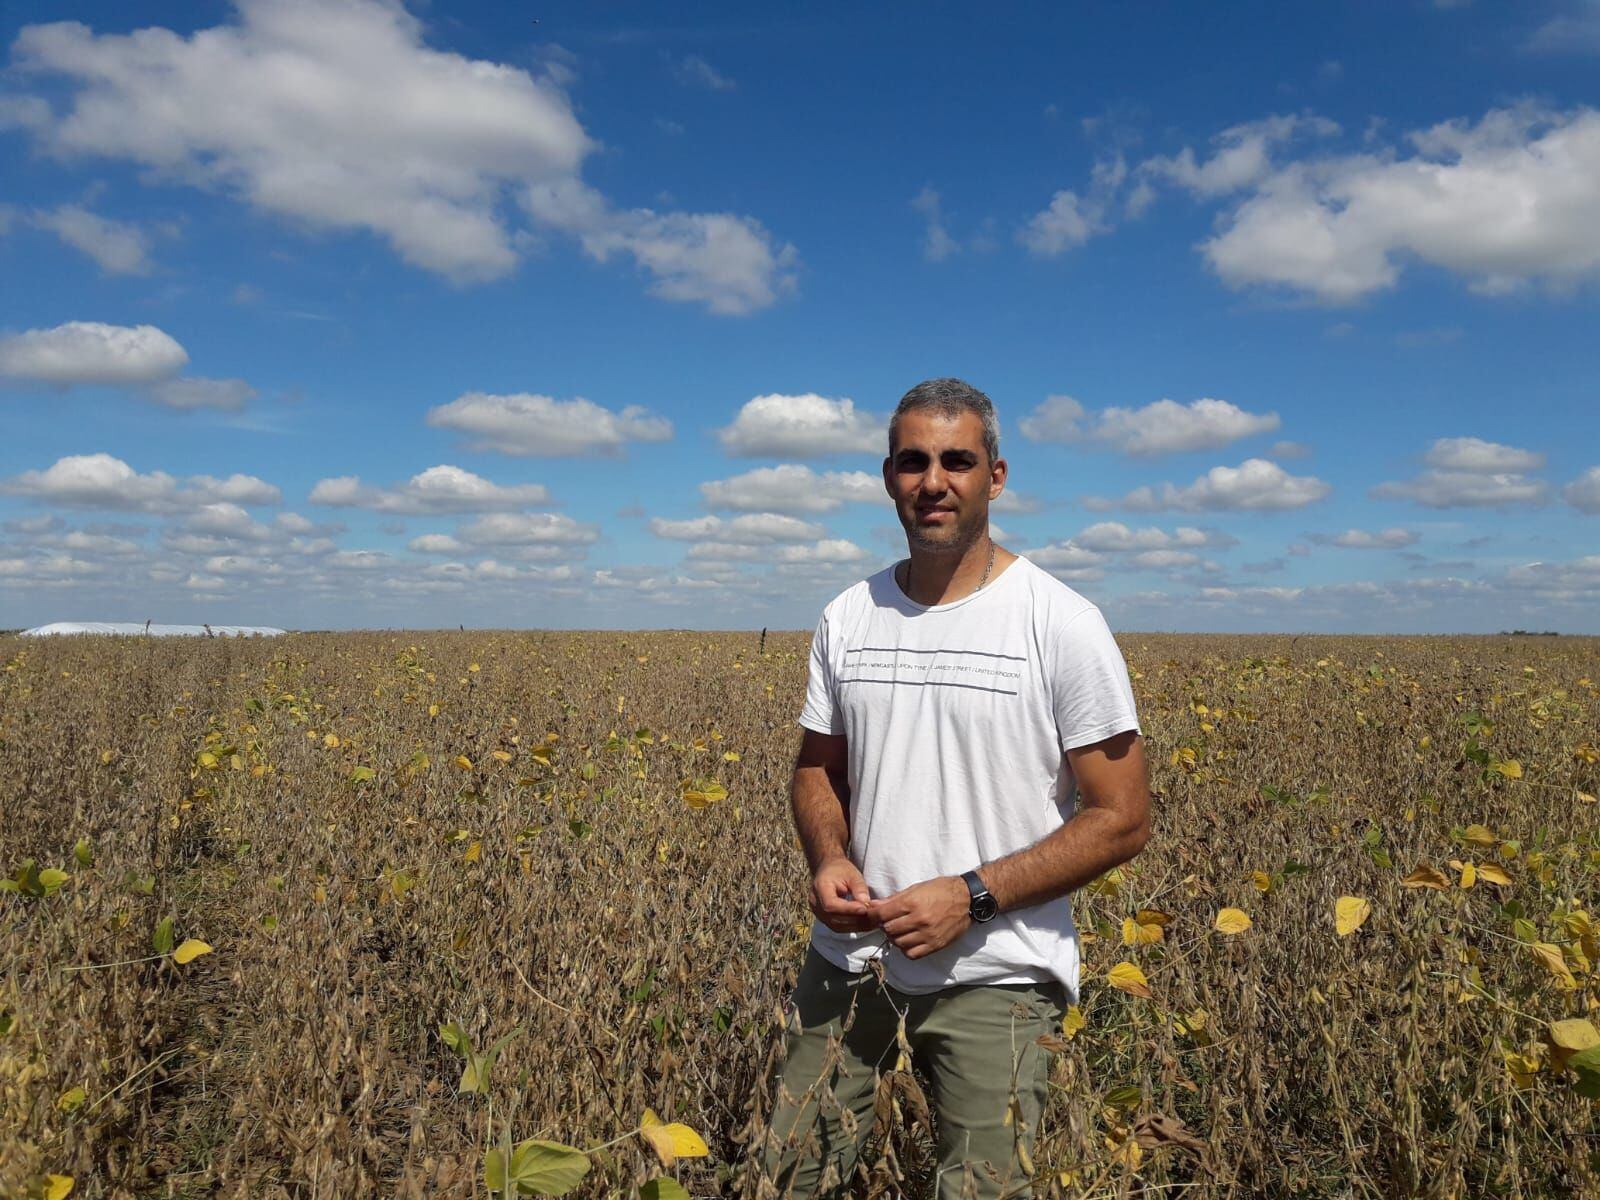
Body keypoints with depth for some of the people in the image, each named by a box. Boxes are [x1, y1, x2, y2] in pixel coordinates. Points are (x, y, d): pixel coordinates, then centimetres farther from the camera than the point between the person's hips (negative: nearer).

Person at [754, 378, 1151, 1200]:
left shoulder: (1062, 624, -11)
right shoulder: (847, 618, 3)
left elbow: (1122, 820, -10)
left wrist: (973, 896, -19)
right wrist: (827, 857, -8)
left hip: (994, 975, -4)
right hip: (850, 959, 4)